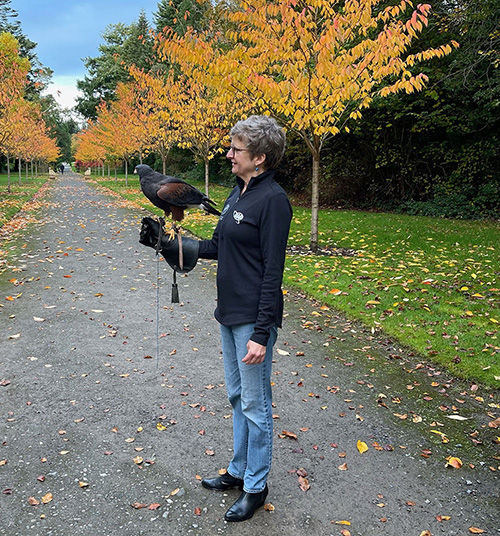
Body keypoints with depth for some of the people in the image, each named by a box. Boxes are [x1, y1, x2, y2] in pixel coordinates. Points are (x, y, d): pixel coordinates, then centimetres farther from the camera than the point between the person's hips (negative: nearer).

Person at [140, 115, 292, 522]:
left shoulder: (273, 199, -16)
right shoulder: (238, 193, 11)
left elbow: (273, 271, -19)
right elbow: (217, 247, 17)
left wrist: (261, 334, -21)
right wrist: (168, 243, 9)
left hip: (254, 319, -9)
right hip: (229, 313, 9)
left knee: (255, 404, 5)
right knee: (237, 396, 20)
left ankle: (256, 486, 24)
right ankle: (239, 471, 38)